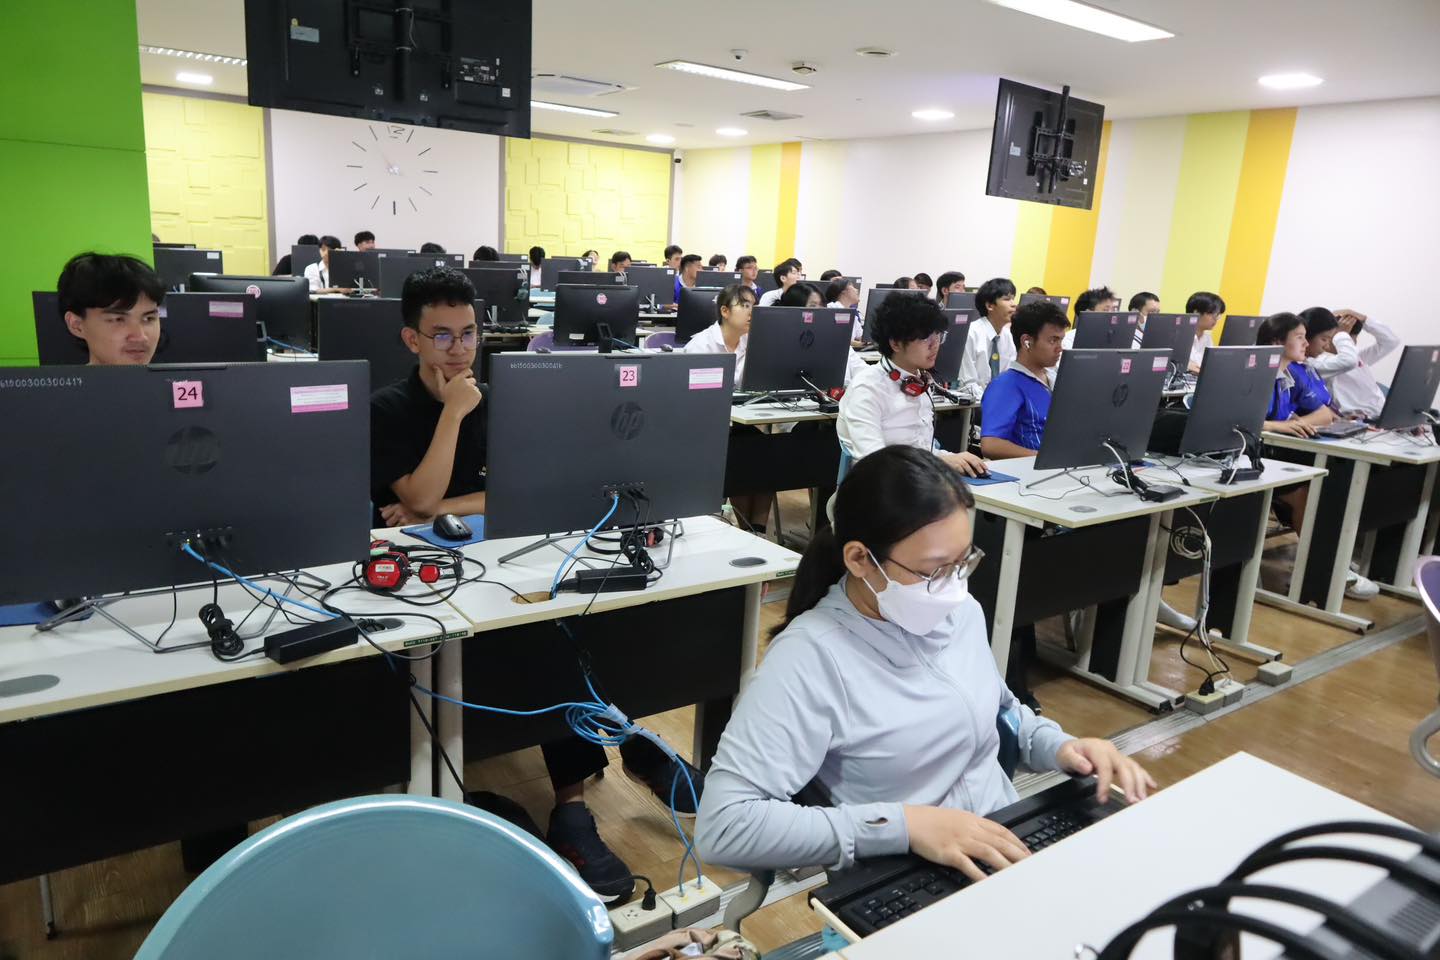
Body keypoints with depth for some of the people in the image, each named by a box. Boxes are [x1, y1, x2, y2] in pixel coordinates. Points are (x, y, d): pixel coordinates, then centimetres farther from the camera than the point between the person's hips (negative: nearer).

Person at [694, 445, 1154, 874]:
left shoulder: (962, 611, 2)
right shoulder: (810, 658, -21)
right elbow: (721, 826, -28)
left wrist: (1061, 747, 0)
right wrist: (902, 824, -30)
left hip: (1016, 852, 6)